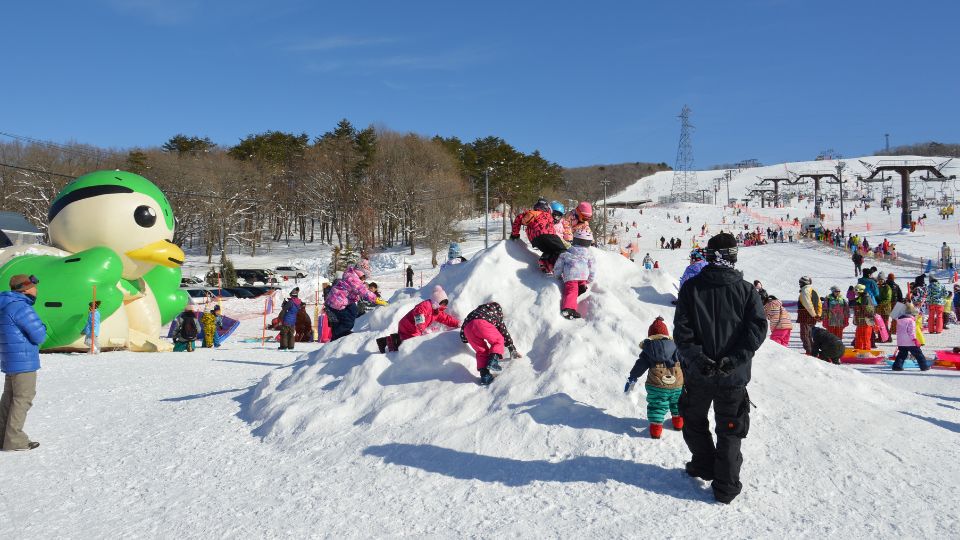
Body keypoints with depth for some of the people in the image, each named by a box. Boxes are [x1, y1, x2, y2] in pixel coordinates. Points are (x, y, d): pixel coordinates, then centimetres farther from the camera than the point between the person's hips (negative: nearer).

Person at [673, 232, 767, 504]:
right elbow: (757, 328, -12)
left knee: (694, 421, 24)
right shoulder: (747, 290, -4)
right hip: (733, 376, 0)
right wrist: (735, 359, -15)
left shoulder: (691, 287, -4)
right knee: (729, 431, 13)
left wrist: (696, 357, -13)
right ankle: (726, 485, 14)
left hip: (697, 374, 0)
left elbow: (681, 328, -11)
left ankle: (704, 465, 34)